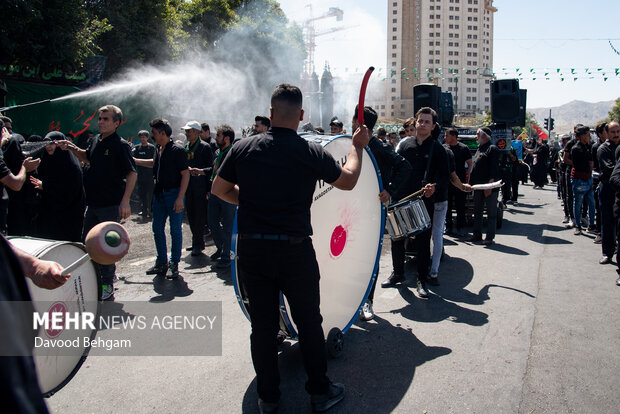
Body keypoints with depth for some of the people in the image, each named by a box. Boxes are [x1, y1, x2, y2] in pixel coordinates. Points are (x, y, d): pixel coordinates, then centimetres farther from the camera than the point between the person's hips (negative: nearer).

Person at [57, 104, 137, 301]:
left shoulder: (120, 145, -12)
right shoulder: (96, 141, 11)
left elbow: (132, 173, -15)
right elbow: (88, 158, 31)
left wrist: (125, 201, -22)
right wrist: (72, 148, 13)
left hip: (111, 204, -8)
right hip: (93, 203, 8)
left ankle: (107, 286, 10)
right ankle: (108, 273, 32)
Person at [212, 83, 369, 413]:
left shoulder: (243, 148, -1)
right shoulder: (311, 152, -8)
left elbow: (220, 190, 9)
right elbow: (348, 181, 5)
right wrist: (357, 147, 20)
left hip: (251, 248, 3)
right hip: (295, 250, -2)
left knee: (262, 325, 12)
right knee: (309, 323, 13)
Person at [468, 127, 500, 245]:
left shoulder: (492, 149, -10)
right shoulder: (479, 149, 17)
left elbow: (494, 169, -17)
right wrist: (471, 183, 15)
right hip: (478, 186, 9)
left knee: (491, 213, 0)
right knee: (477, 212, 13)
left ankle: (490, 237, 4)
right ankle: (477, 234, 22)